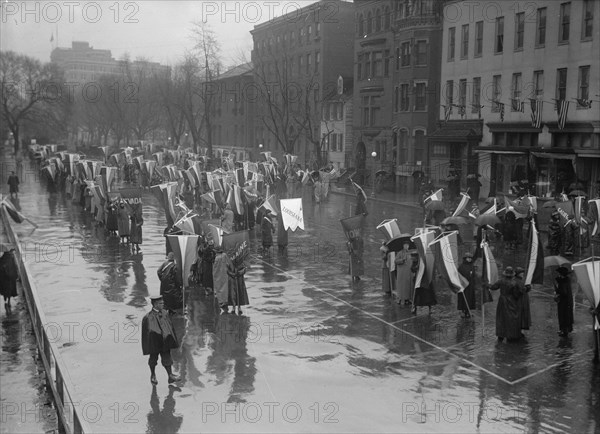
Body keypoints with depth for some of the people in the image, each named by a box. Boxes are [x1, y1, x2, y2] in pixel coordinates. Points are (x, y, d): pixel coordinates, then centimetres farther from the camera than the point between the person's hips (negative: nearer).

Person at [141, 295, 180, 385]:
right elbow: (146, 332, -13)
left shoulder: (165, 314, 0)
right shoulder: (148, 317, -15)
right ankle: (153, 375, 32)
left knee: (167, 358, 3)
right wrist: (147, 347, -13)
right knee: (153, 358, 12)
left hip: (164, 341, 4)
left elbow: (170, 327, 9)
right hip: (154, 343, -4)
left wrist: (173, 340, 11)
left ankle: (170, 376, 5)